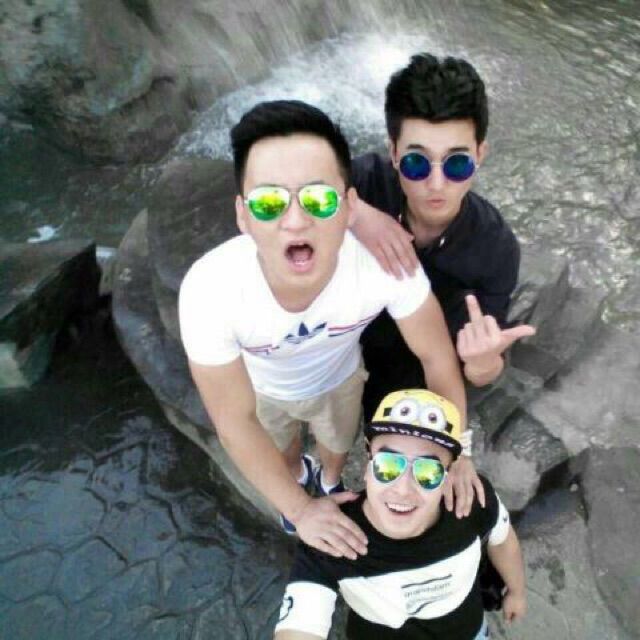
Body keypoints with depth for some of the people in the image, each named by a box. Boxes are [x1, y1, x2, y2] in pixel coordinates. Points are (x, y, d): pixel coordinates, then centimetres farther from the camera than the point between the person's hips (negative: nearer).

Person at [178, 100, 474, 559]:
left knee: (339, 444, 31)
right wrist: (299, 509, -21)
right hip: (261, 386, 0)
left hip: (339, 378, 1)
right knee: (281, 448, 32)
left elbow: (437, 355, -23)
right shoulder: (209, 290, -42)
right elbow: (236, 423, -29)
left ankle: (329, 482, 69)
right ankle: (299, 478, 69)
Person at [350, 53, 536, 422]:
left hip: (423, 378, -1)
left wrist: (483, 364, -46)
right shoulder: (369, 179, -30)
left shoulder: (496, 249, -30)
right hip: (348, 347, 1)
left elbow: (483, 372, -22)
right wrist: (353, 210, -47)